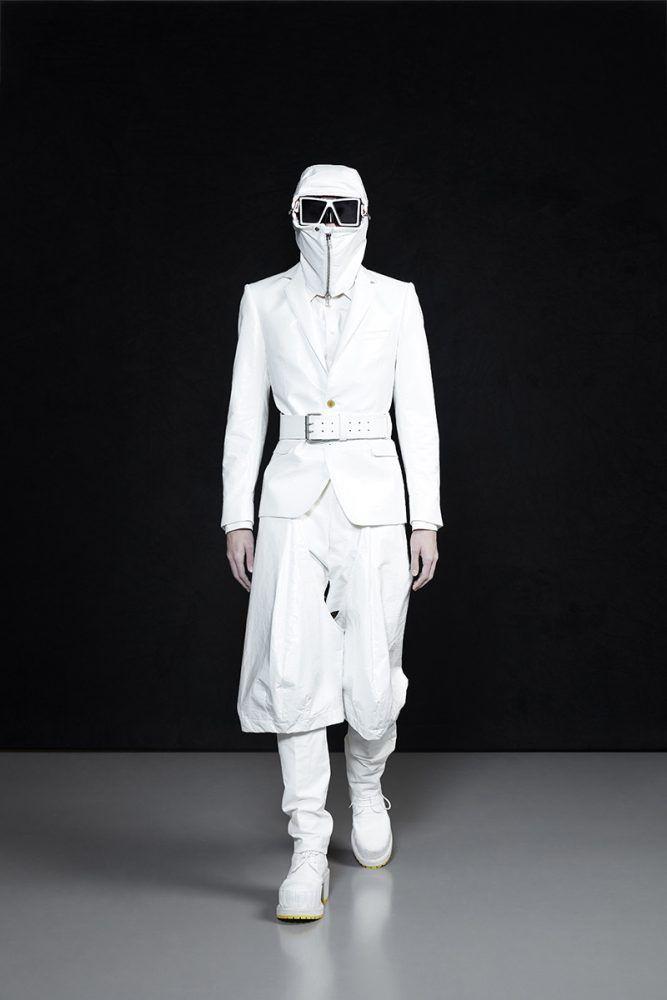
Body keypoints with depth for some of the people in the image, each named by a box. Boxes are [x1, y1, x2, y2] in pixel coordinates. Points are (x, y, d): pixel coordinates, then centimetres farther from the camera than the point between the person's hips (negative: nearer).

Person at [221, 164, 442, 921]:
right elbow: (245, 416, 7)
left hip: (373, 501, 0)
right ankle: (309, 851, 2)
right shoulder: (264, 300, 6)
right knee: (292, 672, -8)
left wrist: (426, 520, 0)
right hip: (293, 502, 0)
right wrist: (236, 518, 2)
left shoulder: (396, 300, 5)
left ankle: (366, 787, 34)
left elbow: (418, 415, 4)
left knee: (372, 676, 1)